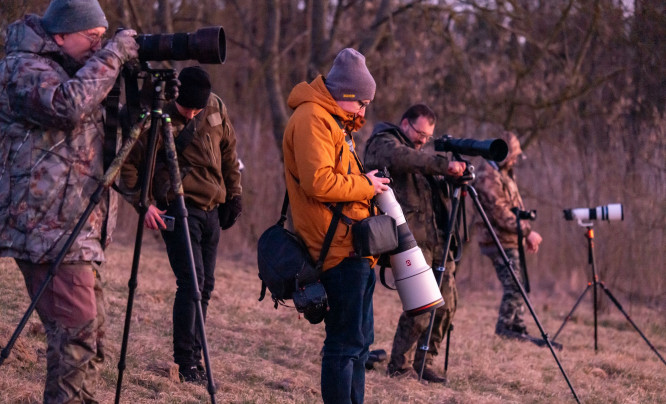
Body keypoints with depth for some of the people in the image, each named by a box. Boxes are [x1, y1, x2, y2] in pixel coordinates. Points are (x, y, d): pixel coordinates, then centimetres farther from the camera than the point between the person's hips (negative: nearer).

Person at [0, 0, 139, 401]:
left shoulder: (69, 70, 19)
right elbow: (69, 104, -30)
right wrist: (114, 55, -20)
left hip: (76, 232, 10)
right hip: (48, 230, -10)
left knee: (92, 339, 11)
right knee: (77, 337, -15)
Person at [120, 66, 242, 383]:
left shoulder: (216, 110, 0)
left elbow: (229, 153, 16)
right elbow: (129, 164, -8)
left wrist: (233, 196, 14)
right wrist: (144, 203, -16)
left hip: (212, 210, 6)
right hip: (178, 208, -6)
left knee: (205, 285, 9)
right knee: (191, 282, -14)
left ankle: (193, 357, 19)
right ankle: (185, 363, -8)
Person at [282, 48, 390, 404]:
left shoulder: (335, 121, 21)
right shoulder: (311, 118, -13)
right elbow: (318, 181, -24)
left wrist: (367, 185, 13)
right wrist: (366, 186, -13)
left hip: (355, 247, 11)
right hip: (339, 250, -11)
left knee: (359, 339, 15)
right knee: (346, 341, -10)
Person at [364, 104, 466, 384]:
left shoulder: (417, 152, 26)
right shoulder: (383, 144, -2)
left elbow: (434, 192, 22)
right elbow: (401, 157, -26)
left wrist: (449, 182, -1)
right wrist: (443, 164, -35)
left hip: (434, 237, 9)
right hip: (409, 237, -9)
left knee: (446, 302, 5)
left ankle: (424, 361, 16)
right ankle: (399, 366, 0)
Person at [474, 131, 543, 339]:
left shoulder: (505, 174, 17)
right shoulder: (488, 177, -15)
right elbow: (501, 214, -20)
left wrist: (526, 232, 14)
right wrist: (527, 231, -19)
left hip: (510, 240, 10)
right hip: (499, 241, -10)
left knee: (516, 285, 10)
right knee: (513, 285, -12)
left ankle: (518, 327, 14)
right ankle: (504, 326, -3)